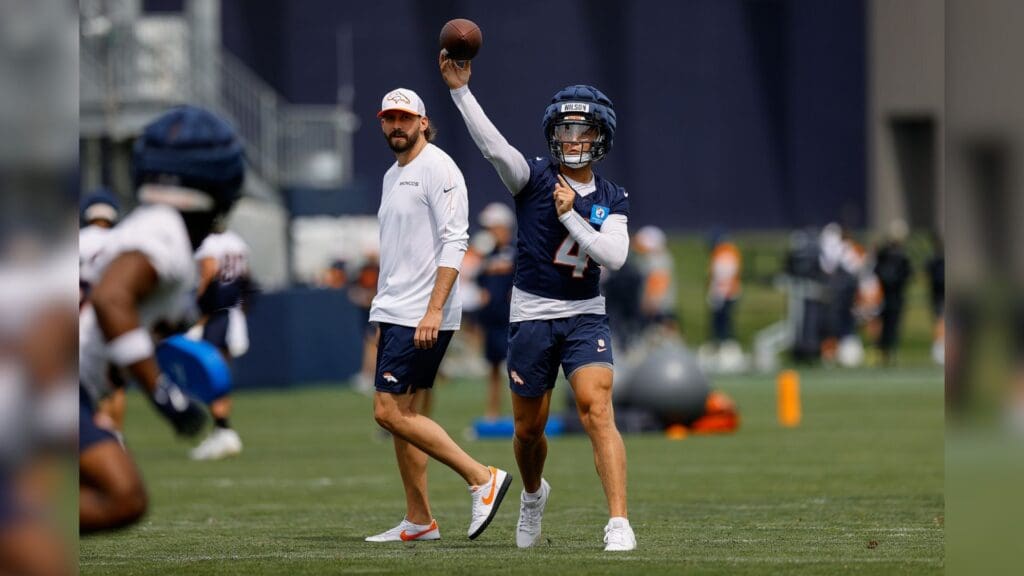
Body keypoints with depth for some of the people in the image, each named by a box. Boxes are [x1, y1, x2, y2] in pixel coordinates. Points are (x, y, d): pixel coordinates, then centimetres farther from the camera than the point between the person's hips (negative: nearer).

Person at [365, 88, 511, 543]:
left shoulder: (437, 168, -10)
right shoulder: (393, 176, 18)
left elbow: (454, 241, -18)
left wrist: (434, 310, -24)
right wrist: (384, 316, 20)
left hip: (423, 317, -10)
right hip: (394, 314, 10)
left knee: (390, 412, -14)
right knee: (399, 412, 9)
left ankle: (482, 478, -11)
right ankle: (418, 522, 13)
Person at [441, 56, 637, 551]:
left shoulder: (612, 200, 4)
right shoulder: (534, 179, -3)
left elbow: (614, 256, -10)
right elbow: (492, 146, -21)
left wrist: (570, 215, -15)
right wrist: (460, 89, -31)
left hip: (585, 316, 0)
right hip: (531, 318, 0)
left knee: (598, 412, -19)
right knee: (529, 430, 11)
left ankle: (619, 524, -25)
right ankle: (533, 494, 44)